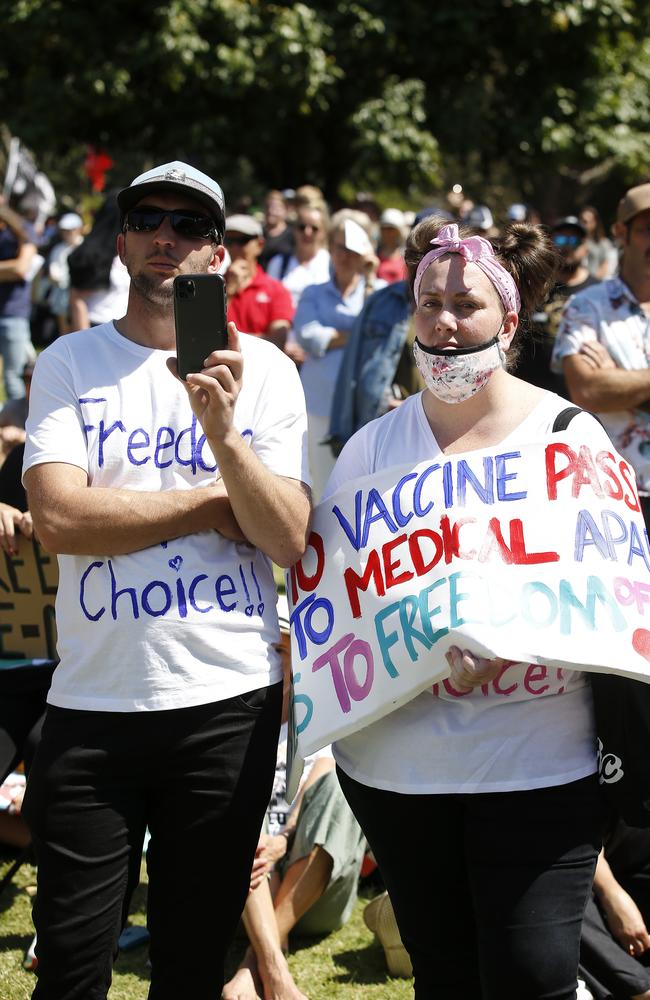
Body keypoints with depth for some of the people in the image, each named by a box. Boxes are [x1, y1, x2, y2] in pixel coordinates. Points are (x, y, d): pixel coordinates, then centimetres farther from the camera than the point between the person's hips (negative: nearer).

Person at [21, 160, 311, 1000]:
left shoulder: (262, 370, 5)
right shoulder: (69, 363, 4)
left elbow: (288, 539, -5)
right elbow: (58, 518, -11)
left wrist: (221, 430, -19)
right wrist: (215, 502, -8)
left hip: (228, 701, 1)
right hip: (92, 702, 0)